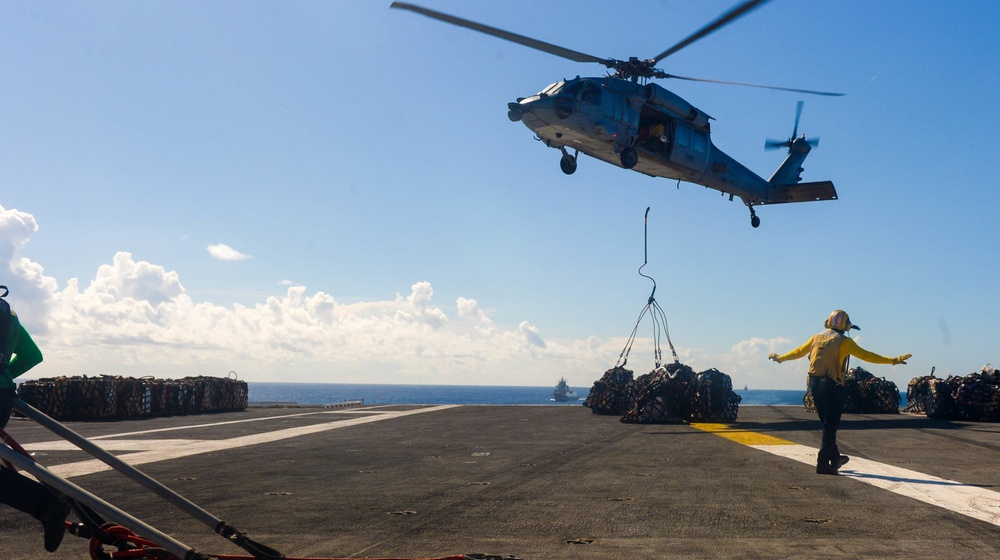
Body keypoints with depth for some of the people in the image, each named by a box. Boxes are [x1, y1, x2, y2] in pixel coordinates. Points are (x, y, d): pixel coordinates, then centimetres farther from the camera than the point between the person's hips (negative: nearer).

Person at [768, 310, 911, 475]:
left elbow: (798, 352, 21)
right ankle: (823, 464, -4)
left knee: (827, 423, 19)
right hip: (832, 386, -6)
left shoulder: (817, 337, 11)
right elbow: (866, 355, -10)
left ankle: (835, 458, 30)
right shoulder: (844, 341, -5)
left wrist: (780, 358, 37)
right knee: (830, 426, -1)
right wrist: (893, 360, -7)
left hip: (815, 384, 6)